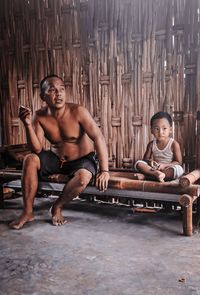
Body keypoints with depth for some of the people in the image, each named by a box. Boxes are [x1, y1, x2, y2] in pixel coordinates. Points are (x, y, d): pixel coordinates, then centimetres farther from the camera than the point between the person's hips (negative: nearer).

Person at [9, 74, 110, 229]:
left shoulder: (78, 111, -22)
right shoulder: (40, 116, -11)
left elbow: (99, 138, -25)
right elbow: (37, 149, -14)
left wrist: (104, 171, -31)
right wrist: (28, 125, -29)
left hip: (82, 160, -3)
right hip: (56, 158, 3)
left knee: (83, 177, -35)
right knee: (30, 160, -22)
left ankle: (58, 207, -4)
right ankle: (28, 212, -9)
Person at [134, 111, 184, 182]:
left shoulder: (174, 144, -7)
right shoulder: (151, 144, 3)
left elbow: (178, 162, -8)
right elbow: (145, 158, 8)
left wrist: (164, 165, -22)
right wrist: (149, 161, -17)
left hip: (168, 169, -3)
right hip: (154, 168, 3)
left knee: (178, 169, -36)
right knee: (138, 163, -17)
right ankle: (155, 173, -39)